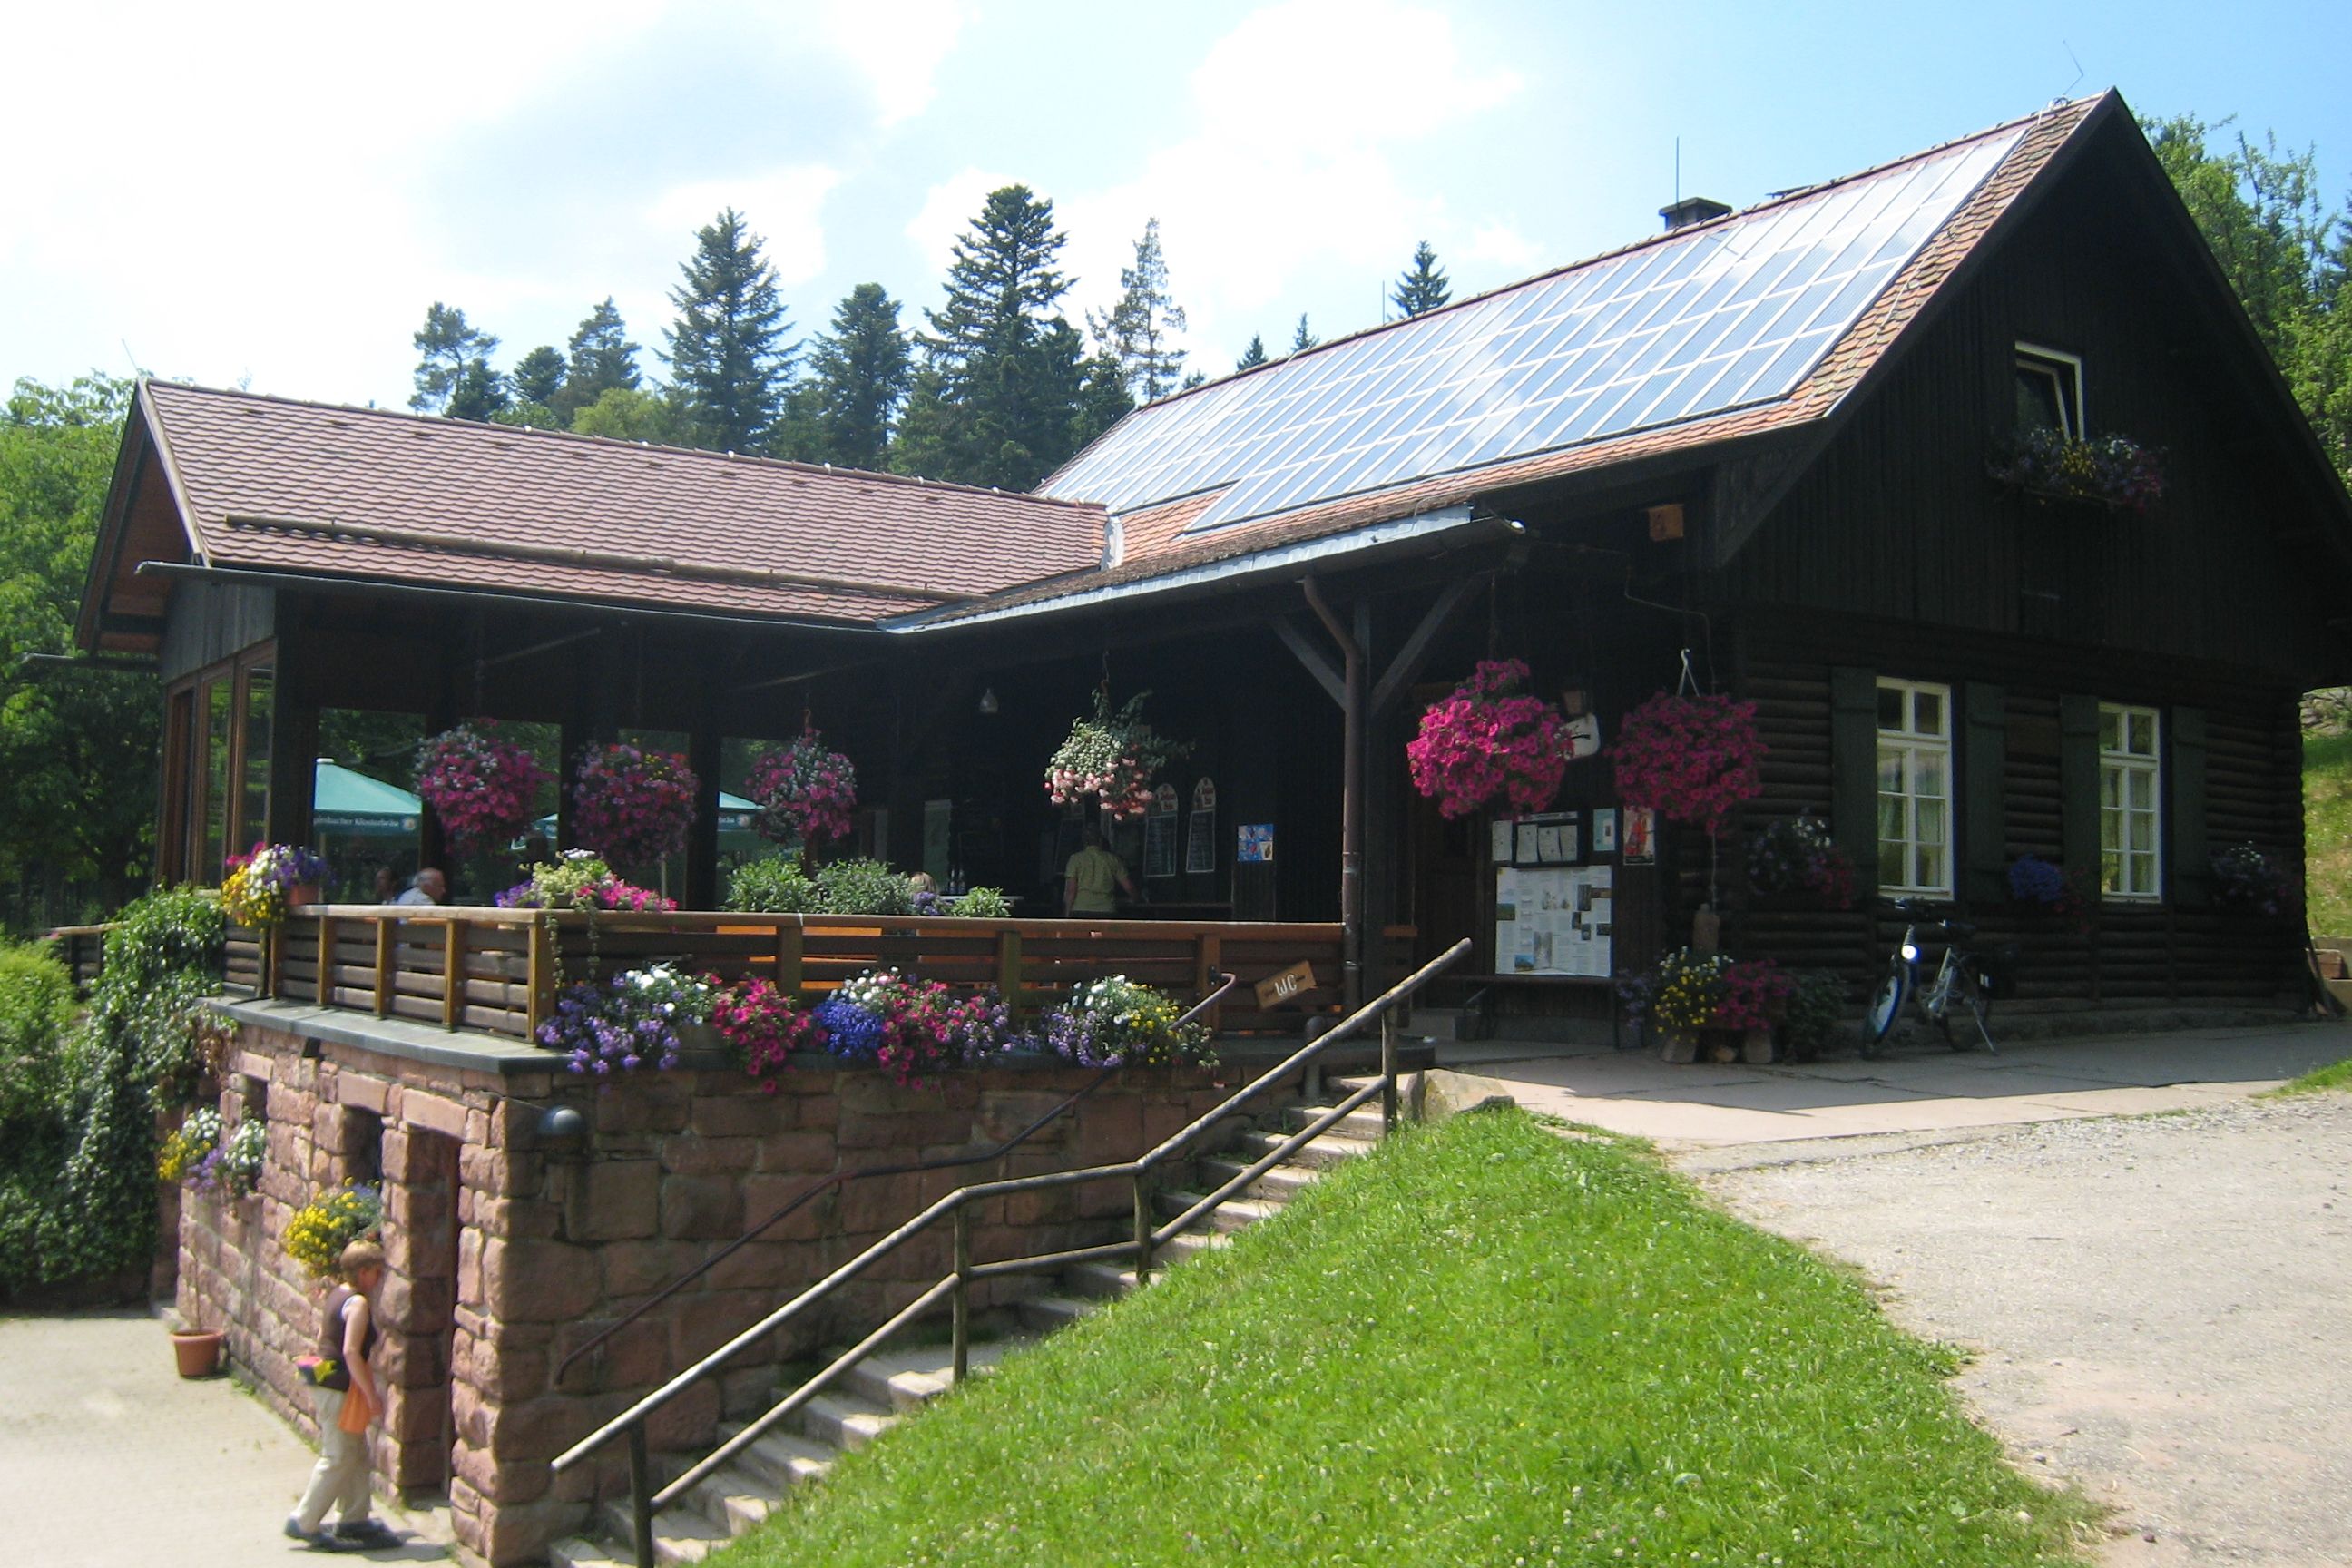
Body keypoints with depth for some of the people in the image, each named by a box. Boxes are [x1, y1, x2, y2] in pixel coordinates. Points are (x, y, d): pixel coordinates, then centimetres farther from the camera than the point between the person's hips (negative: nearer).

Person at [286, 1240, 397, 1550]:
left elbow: (323, 1336, 19)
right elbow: (351, 1352, -27)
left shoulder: (337, 1294, 9)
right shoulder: (358, 1303, -20)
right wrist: (372, 1394, -22)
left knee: (357, 1454, 17)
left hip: (326, 1382, 10)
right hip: (340, 1389, -10)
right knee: (338, 1458, 0)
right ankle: (304, 1522, 8)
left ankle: (354, 1518, 24)